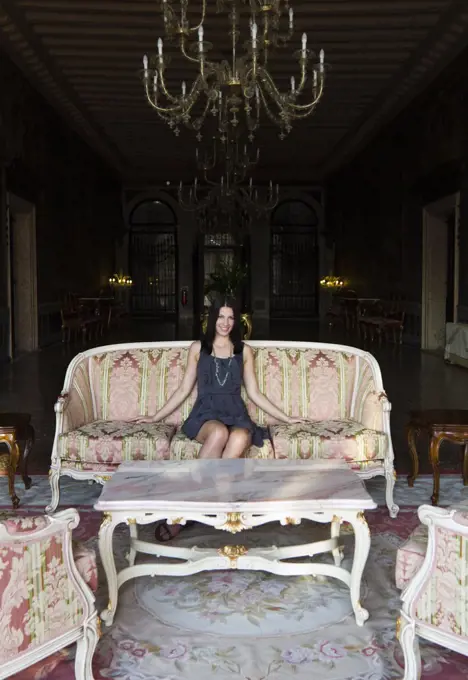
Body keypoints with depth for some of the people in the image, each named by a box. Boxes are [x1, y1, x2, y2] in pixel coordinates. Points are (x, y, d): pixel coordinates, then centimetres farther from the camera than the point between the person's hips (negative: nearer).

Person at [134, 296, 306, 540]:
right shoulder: (198, 348, 12)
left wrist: (286, 418, 14)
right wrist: (155, 417, 14)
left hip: (236, 415, 1)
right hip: (205, 414, -1)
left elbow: (254, 393, 16)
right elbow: (183, 390, 15)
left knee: (240, 438, -38)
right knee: (219, 432, -40)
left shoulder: (244, 350, 14)